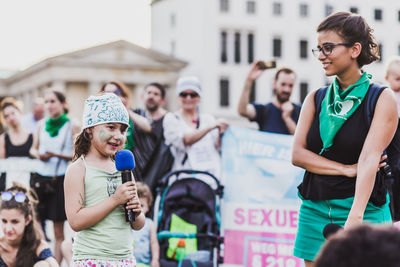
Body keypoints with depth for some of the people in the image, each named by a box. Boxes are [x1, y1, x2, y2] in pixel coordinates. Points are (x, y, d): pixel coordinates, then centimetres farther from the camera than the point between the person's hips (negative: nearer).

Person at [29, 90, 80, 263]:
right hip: (40, 177, 3)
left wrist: (57, 155, -16)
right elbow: (33, 148, 19)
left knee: (58, 230, 1)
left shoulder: (72, 127, -1)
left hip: (60, 179, -3)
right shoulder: (42, 124, 11)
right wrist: (38, 154, -3)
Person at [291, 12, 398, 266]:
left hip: (363, 209, -4)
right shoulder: (316, 99, 10)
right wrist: (347, 169, -12)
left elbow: (370, 158, -16)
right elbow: (298, 154, 1)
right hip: (315, 210, 4)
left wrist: (355, 217, -28)